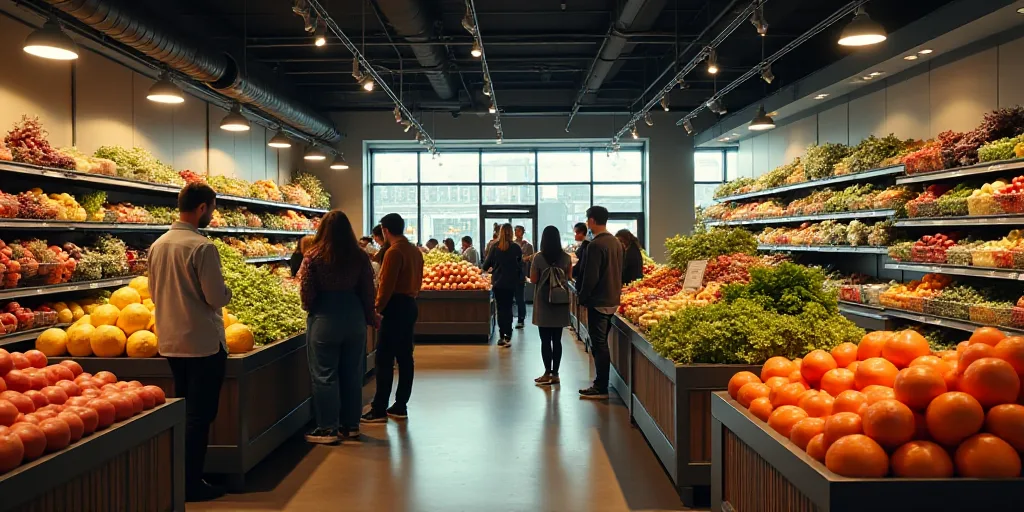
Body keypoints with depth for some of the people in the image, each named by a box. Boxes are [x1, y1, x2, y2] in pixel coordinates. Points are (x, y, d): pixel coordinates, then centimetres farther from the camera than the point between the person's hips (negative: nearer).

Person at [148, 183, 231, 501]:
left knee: (181, 411, 18)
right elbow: (217, 297, -18)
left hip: (170, 341, 8)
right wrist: (226, 290, 2)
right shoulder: (202, 246, -18)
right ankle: (192, 483, 7)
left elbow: (154, 292, 14)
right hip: (203, 342, -8)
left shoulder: (158, 245, 5)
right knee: (200, 415, 2)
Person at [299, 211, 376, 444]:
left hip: (324, 319, -4)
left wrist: (310, 308, 14)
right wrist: (370, 317, 17)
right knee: (352, 373, 13)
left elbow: (306, 291, -7)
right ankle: (351, 425, 23)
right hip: (354, 318, 4)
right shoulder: (360, 256, 0)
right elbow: (368, 291, 4)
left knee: (324, 375, 5)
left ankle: (328, 428, 9)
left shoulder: (313, 255, -9)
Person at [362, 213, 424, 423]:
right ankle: (400, 406, 15)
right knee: (405, 357, 10)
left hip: (395, 307, -9)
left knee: (384, 359, -5)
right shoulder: (415, 251, 13)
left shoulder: (394, 252, -14)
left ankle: (379, 410, -3)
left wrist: (378, 308, -9)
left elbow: (387, 285, -17)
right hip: (410, 306, 9)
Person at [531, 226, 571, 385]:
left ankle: (547, 374, 5)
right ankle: (555, 373, 14)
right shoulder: (566, 258, -2)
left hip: (543, 302, -3)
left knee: (545, 340, 2)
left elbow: (533, 279, -7)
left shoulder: (539, 257, -10)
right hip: (560, 303, 3)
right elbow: (568, 278, 8)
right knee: (557, 340, 9)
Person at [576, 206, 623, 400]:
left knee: (599, 345, -3)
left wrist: (582, 297, -9)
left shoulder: (596, 245, -18)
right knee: (602, 343, 16)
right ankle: (601, 383, 23)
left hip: (598, 302, -9)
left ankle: (601, 389, 2)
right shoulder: (616, 242, 10)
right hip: (613, 300, 9)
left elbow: (591, 276, -20)